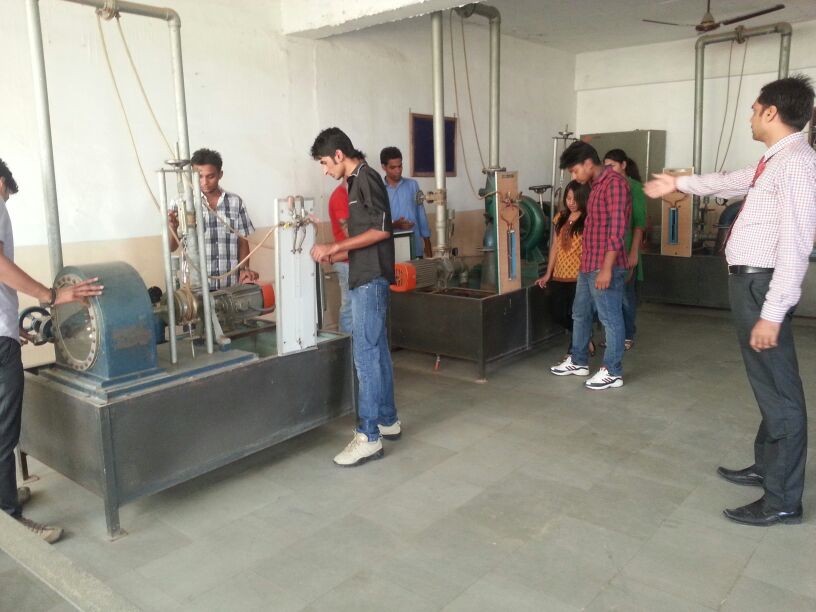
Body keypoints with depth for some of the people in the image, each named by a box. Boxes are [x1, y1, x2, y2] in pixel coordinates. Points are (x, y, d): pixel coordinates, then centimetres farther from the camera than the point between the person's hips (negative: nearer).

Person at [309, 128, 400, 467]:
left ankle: (368, 436, -5)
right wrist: (334, 256, 12)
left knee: (366, 355, -9)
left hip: (370, 279, -10)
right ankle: (388, 420, 22)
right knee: (377, 351, 13)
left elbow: (381, 230, -19)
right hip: (367, 277, 10)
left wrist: (334, 247, -16)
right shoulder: (357, 181, 19)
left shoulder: (366, 178, -10)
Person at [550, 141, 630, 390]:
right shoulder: (596, 186, 16)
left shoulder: (615, 183, -14)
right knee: (580, 314, 19)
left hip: (605, 267, -10)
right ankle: (578, 361, 32)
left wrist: (606, 267, -22)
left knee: (610, 319, 0)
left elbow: (617, 228, -20)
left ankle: (613, 372, 9)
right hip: (588, 265, 10)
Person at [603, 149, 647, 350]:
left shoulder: (635, 187, -4)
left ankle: (627, 336, 14)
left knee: (626, 293, 3)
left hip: (625, 248, -4)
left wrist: (634, 252, -15)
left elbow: (639, 222, -8)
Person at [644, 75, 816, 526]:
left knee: (779, 390, -1)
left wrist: (772, 313, -26)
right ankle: (766, 467, 37)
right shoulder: (773, 162, 13)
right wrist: (680, 184, 46)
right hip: (748, 282, 10)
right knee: (767, 385, 20)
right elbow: (731, 182, 34)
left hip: (762, 285, -10)